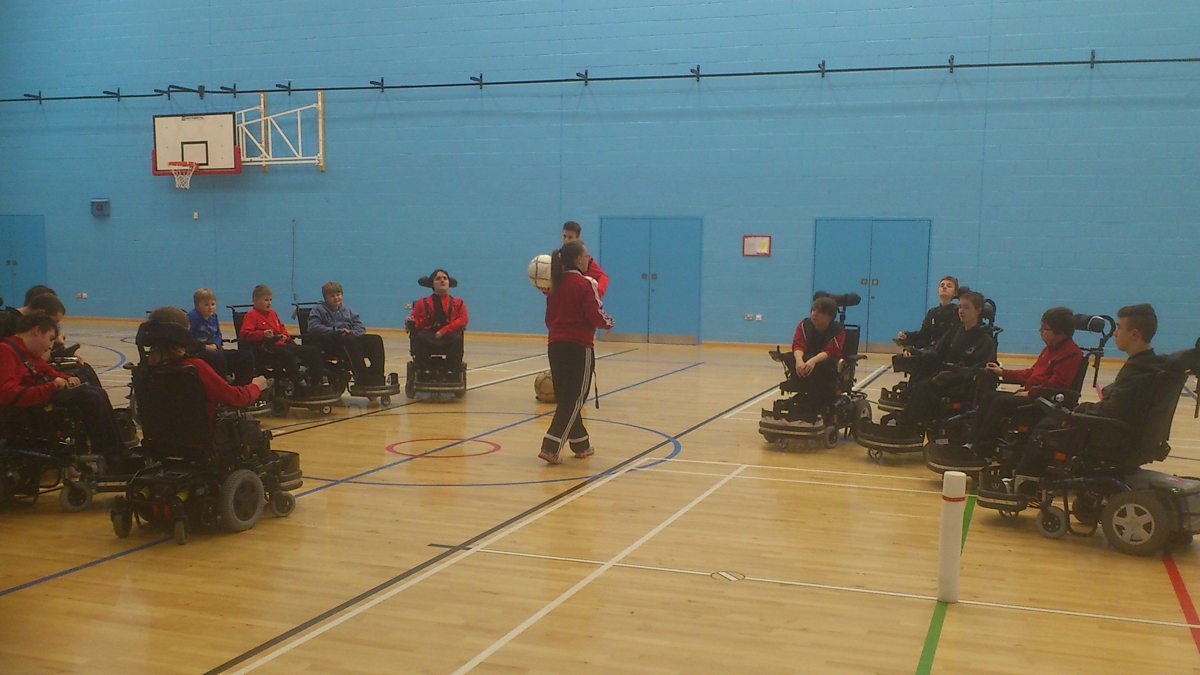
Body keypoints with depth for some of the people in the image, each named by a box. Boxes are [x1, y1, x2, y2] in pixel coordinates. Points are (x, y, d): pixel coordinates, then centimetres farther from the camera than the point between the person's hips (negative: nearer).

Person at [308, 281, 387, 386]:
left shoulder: (346, 309, 30)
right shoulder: (318, 310, 13)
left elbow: (360, 325, 18)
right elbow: (313, 327, -7)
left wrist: (353, 332, -7)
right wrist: (336, 331, -16)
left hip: (352, 337, 6)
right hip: (331, 343, -6)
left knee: (376, 339, -20)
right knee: (352, 341, -39)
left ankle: (377, 378, -32)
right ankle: (362, 379, -45)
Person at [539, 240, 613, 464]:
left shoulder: (556, 284, 10)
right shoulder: (585, 284, -11)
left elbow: (549, 319, 13)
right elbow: (596, 317, -14)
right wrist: (608, 322, 6)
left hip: (555, 345, 7)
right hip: (579, 347, -7)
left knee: (565, 398, 14)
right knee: (575, 399, -2)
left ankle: (581, 445, 26)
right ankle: (551, 447, -11)